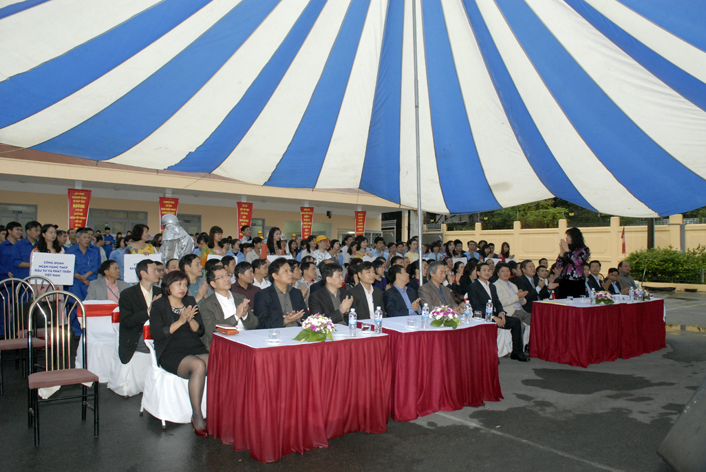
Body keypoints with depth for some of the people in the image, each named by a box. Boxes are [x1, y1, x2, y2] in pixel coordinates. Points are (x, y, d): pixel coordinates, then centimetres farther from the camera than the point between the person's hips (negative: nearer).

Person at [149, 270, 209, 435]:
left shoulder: (190, 301, 20)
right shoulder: (158, 305, 8)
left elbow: (200, 330, 14)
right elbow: (156, 334, -6)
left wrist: (190, 319, -6)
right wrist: (180, 321, -11)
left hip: (196, 349, 4)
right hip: (171, 352, -4)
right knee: (198, 365, -35)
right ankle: (196, 415, -24)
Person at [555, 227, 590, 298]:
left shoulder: (584, 250, 2)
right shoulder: (568, 248, 12)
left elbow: (577, 263, -17)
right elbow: (558, 266, 6)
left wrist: (567, 250, -10)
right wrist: (561, 251, -2)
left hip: (577, 284, -4)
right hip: (564, 282, 4)